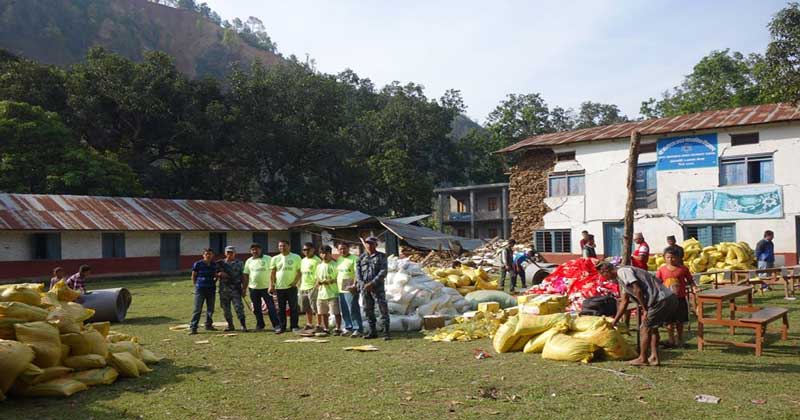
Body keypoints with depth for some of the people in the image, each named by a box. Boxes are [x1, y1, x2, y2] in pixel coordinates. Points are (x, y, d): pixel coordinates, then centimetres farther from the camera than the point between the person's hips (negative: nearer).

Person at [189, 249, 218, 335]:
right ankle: (193, 328, -3)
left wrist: (214, 282, 1)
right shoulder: (198, 264, -5)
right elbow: (193, 276, 2)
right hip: (200, 289, -4)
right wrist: (196, 286, 0)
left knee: (210, 309, 11)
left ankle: (208, 325, 26)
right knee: (197, 309, -6)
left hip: (211, 289, 4)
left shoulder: (214, 265, 6)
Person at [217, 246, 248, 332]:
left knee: (238, 307, -10)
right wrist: (220, 274, -11)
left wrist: (244, 288, -2)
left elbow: (243, 276, 5)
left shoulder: (239, 263, 6)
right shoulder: (220, 263, 11)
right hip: (223, 289, 3)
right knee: (226, 309, 7)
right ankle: (230, 325, 19)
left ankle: (243, 325, -5)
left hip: (235, 288, -3)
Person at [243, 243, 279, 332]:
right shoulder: (249, 261, 8)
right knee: (257, 309, 10)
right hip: (253, 288, 4)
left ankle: (276, 325, -5)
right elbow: (245, 275, 11)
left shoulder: (268, 259, -1)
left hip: (266, 287, -3)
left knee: (271, 307, -7)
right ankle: (260, 325, 22)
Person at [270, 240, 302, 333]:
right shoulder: (275, 259, 8)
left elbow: (299, 271, 2)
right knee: (281, 308, 8)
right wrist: (271, 285, 0)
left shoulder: (296, 257, 1)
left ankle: (294, 326, 8)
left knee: (294, 308, 0)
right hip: (279, 287, 2)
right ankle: (281, 327, 15)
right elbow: (273, 273, 9)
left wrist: (296, 281, -12)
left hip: (292, 287, -2)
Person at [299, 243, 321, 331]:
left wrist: (316, 285, -20)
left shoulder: (317, 260, -9)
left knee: (315, 308, -6)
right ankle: (309, 324, 25)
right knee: (307, 308, 14)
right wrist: (300, 285, 16)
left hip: (313, 287, -8)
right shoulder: (303, 261, 16)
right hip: (303, 287, 8)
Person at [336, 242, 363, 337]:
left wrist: (354, 285, -23)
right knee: (344, 311, 10)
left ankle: (358, 329, -4)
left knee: (353, 310, -9)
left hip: (350, 289, -8)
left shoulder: (354, 259, -6)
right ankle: (348, 328, 20)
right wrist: (335, 284, 14)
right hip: (340, 289, 8)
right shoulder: (338, 260, 18)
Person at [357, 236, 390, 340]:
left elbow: (383, 271, -8)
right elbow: (358, 271, 8)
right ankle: (373, 332, 18)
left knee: (383, 309, -7)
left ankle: (386, 332, -4)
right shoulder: (361, 257, 12)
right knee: (368, 310, 9)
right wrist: (362, 283, -8)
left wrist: (372, 283, -16)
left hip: (378, 287, -4)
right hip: (364, 288, 4)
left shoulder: (381, 256, 1)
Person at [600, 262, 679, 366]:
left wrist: (645, 310, -12)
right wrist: (614, 321, 32)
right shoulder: (621, 278, 24)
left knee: (645, 328, 0)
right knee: (652, 327, 20)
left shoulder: (623, 272, -7)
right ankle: (654, 357, 21)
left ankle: (642, 359, 7)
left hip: (661, 300, -10)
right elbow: (624, 302, 29)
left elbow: (637, 290, -18)